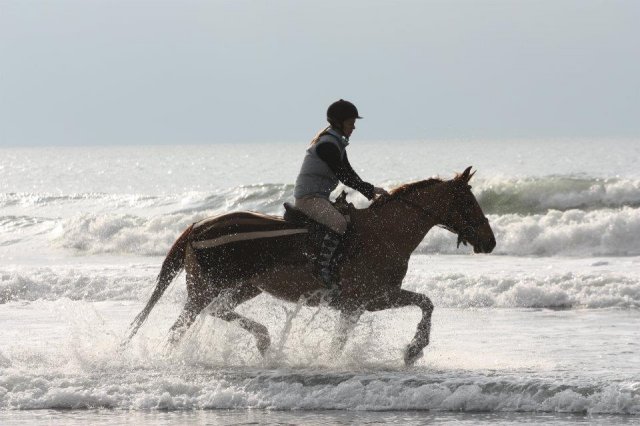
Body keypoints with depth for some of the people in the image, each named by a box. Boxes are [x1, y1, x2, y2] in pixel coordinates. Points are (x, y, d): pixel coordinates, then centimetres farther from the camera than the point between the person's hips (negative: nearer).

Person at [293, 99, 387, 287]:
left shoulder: (337, 143, 16)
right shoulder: (327, 144, -17)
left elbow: (348, 173, 19)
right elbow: (343, 175, -19)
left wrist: (369, 191, 8)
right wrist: (370, 190, -13)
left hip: (320, 197, 11)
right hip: (309, 198, -11)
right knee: (339, 223, -30)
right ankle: (323, 269, -30)